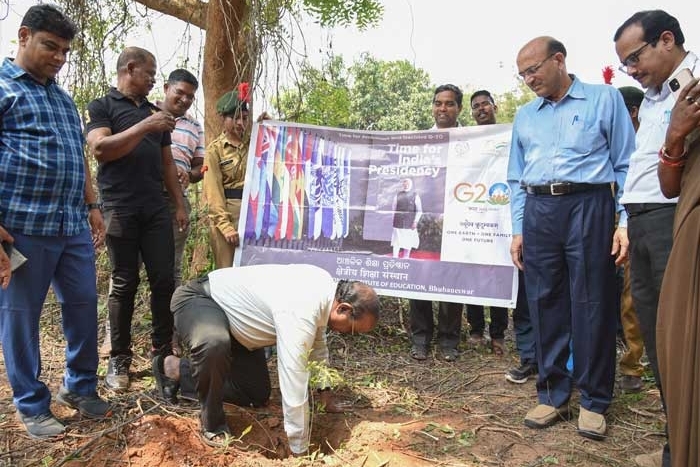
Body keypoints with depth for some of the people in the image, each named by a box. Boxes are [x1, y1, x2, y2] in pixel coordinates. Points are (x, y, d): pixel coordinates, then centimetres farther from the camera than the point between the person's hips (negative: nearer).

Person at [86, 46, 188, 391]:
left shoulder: (156, 113, 21)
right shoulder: (102, 107, 4)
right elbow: (100, 149, -13)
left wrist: (180, 204, 13)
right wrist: (144, 126, -16)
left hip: (157, 210, 5)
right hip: (120, 209, -4)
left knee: (164, 281, 0)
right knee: (124, 285, 0)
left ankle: (163, 350, 11)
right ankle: (119, 359, 11)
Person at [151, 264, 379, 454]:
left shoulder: (326, 286, -9)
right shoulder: (299, 313, -39)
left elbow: (316, 341, 11)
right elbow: (294, 389, -36)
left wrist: (324, 389, 7)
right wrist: (300, 451, -25)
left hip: (232, 315, 9)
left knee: (257, 395, 9)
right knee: (214, 344, -43)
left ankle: (176, 369, 24)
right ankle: (212, 422, -13)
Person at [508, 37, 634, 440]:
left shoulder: (604, 99, 6)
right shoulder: (525, 115, 17)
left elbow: (626, 165, 2)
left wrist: (626, 222, -7)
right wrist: (517, 230, 11)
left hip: (588, 206, -4)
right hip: (538, 212, 4)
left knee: (592, 306, 0)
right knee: (546, 305, 5)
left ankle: (594, 401, 14)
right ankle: (553, 395, 17)